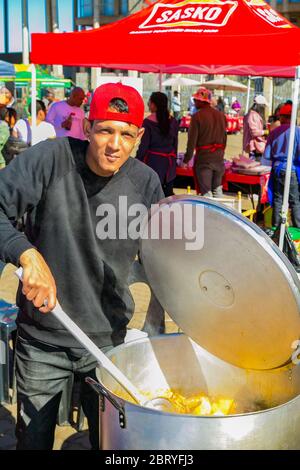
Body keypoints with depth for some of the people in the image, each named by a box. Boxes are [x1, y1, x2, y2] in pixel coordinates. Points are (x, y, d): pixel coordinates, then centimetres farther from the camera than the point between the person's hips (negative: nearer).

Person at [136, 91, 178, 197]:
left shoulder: (148, 122, -10)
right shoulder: (173, 121, 3)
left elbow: (144, 146, -9)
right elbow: (175, 143, 10)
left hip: (153, 161, -4)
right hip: (169, 162, 5)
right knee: (168, 193, 10)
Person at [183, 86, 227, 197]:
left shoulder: (197, 116, -12)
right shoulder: (221, 115, 7)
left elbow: (192, 140, -11)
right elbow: (224, 137, 13)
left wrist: (186, 159, -4)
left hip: (204, 157, -6)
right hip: (219, 157, 6)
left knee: (206, 191, 1)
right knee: (217, 189, 16)